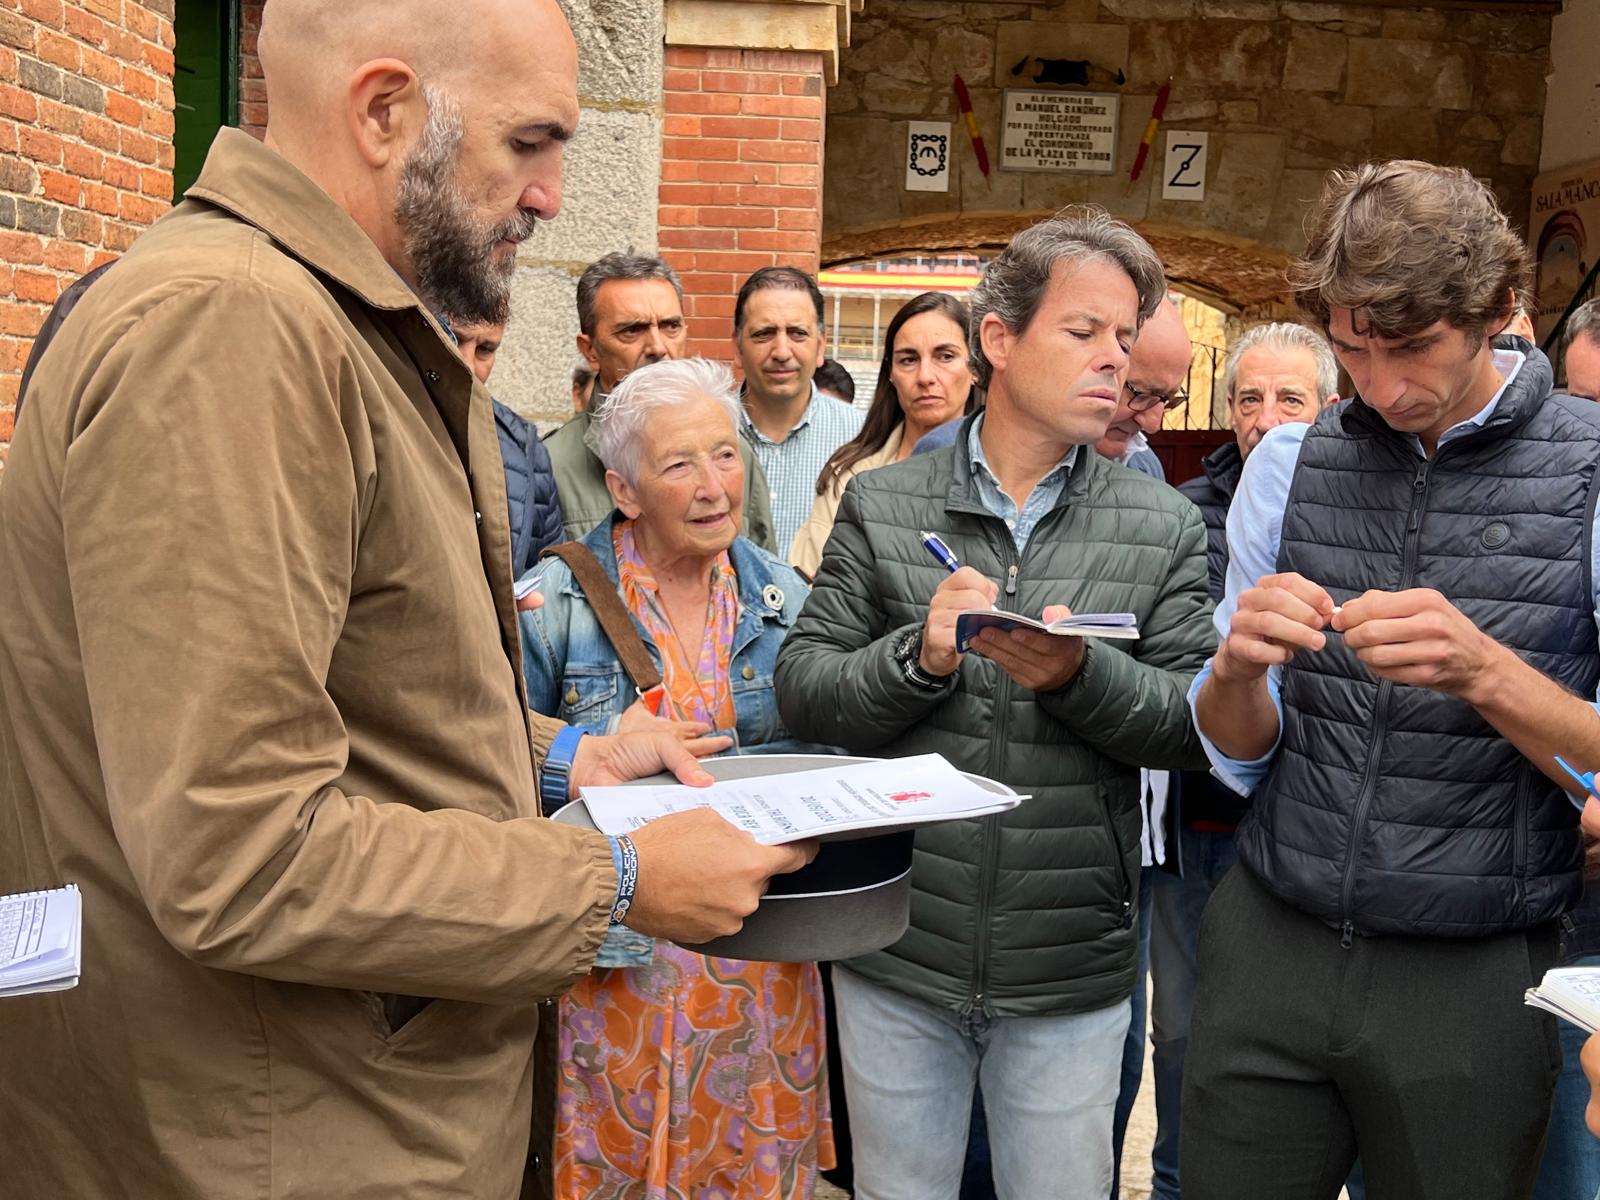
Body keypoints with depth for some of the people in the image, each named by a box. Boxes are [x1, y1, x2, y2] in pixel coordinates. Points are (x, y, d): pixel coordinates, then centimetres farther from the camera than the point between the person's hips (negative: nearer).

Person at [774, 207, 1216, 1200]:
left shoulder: (1165, 526, 1)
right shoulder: (882, 505, 0)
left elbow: (1196, 726, -5)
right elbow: (802, 692, -4)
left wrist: (1080, 676, -23)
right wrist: (919, 654, -21)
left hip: (1072, 971, 0)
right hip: (896, 963, 0)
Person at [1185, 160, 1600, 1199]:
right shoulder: (1290, 463, 3)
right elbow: (1234, 754, 4)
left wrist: (1484, 674, -26)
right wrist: (1240, 667, -16)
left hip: (1470, 982, -2)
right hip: (1269, 948, 2)